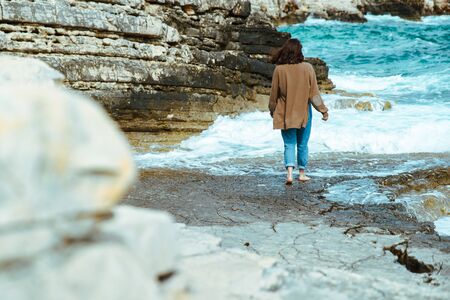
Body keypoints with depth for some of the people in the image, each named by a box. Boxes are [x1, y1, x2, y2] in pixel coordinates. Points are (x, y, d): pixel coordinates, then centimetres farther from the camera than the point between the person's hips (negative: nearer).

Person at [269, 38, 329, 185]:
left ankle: (290, 172, -11)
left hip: (285, 114, 0)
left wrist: (272, 110, 17)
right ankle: (302, 173, 22)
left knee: (289, 144, 6)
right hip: (304, 112, 0)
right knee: (302, 144, 13)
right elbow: (314, 92, -5)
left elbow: (274, 94, 0)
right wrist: (323, 110, 5)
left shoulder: (279, 70, -9)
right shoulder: (307, 68, -9)